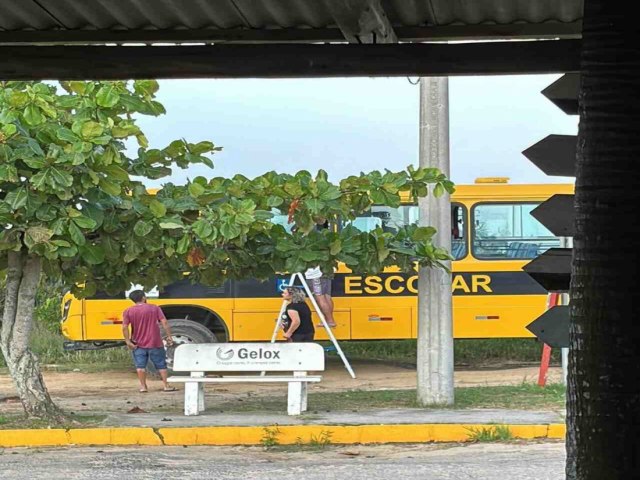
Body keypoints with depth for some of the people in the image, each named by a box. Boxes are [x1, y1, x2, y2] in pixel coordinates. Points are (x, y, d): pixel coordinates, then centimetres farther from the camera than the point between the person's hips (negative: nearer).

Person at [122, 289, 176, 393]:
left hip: (138, 344, 0)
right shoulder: (155, 308, -2)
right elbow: (164, 323, -9)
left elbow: (124, 327, -11)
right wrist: (169, 336, -5)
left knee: (140, 365, 8)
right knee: (161, 365, 9)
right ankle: (166, 386, 10)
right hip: (155, 343, 0)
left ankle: (143, 387, 5)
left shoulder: (128, 311, -2)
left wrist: (128, 341, -7)